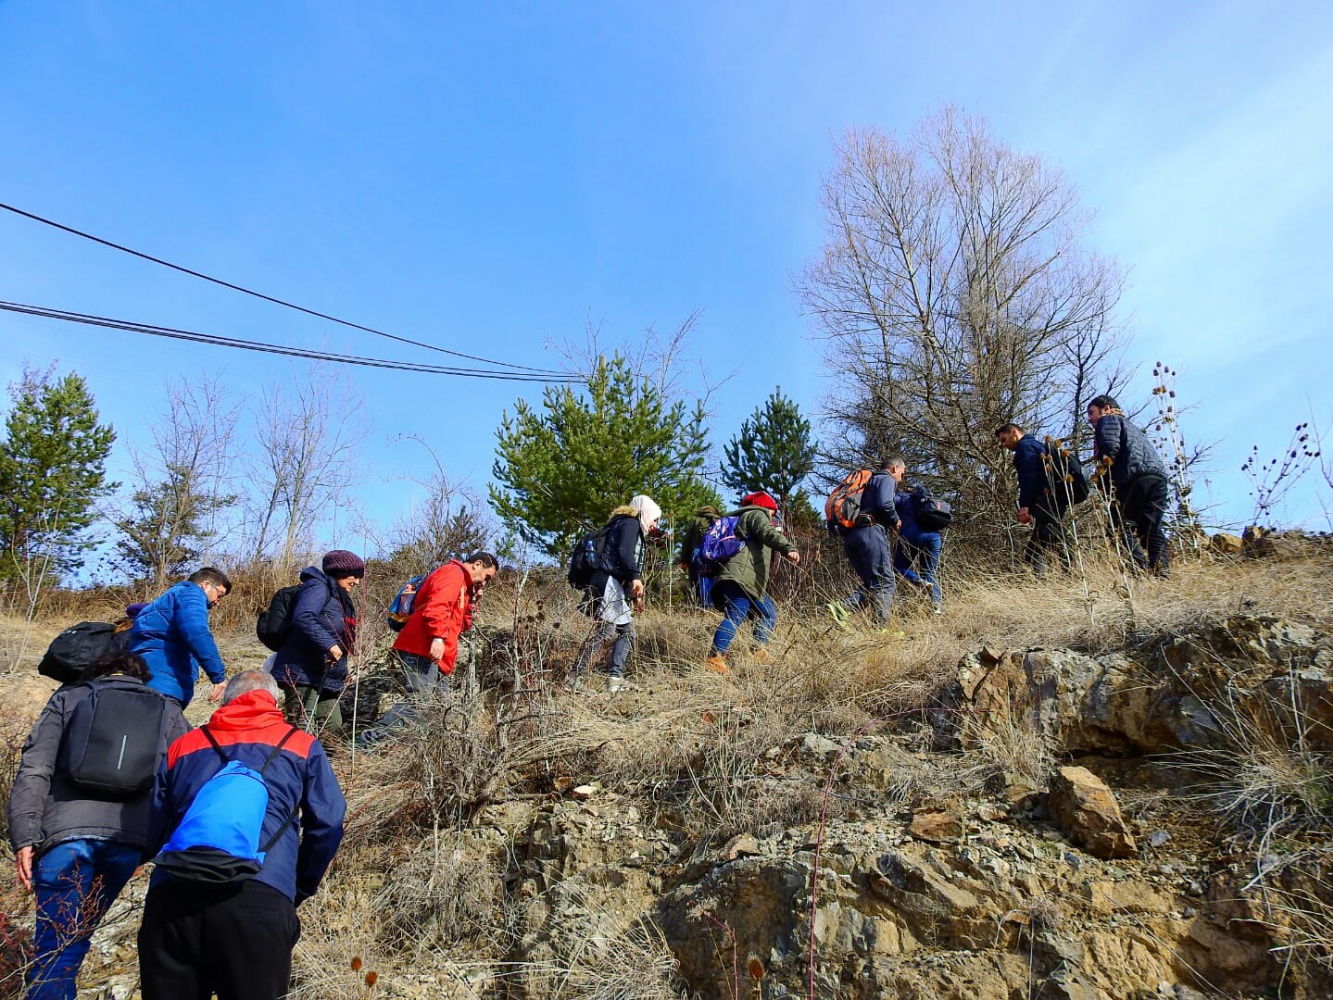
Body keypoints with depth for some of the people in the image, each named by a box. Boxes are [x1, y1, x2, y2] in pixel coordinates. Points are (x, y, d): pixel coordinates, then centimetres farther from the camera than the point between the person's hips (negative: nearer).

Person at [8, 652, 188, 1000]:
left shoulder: (66, 699, 21)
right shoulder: (168, 711, 23)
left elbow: (34, 770, 7)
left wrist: (24, 837, 3)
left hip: (66, 833, -1)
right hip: (130, 835, 2)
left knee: (53, 946, 1)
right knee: (72, 937, 20)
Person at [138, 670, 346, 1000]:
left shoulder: (181, 746, 25)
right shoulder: (303, 746, 17)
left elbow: (154, 832, 26)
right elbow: (327, 826, 11)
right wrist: (299, 893, 24)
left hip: (170, 898, 3)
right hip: (259, 899, -3)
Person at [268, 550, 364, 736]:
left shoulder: (339, 597, 21)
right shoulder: (318, 587, -8)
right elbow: (302, 617, -27)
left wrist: (341, 672, 20)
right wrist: (329, 644, -32)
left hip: (326, 678, 10)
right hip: (302, 674, -10)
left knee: (333, 730, 10)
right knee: (303, 731, -15)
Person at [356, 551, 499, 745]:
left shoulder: (462, 583, 28)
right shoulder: (453, 572, -3)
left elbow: (461, 624, 27)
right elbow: (437, 605, -21)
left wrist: (471, 600, 17)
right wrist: (438, 637, -30)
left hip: (427, 651, 11)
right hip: (423, 649, -11)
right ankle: (365, 743, -22)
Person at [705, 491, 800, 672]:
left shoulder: (743, 520, 39)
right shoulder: (756, 514, 10)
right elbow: (768, 532, -13)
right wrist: (788, 548, -29)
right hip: (741, 576, -10)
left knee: (769, 612, 18)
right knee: (736, 616, -23)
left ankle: (759, 652, 12)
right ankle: (715, 658, -33)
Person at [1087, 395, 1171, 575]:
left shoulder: (1108, 420, 15)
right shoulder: (1131, 427, 40)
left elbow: (1110, 447, -6)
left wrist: (1102, 478, -1)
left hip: (1136, 476, -8)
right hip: (1159, 477, 8)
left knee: (1123, 525, -8)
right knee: (1152, 529, 9)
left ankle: (1139, 571, -22)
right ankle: (1162, 572, -3)